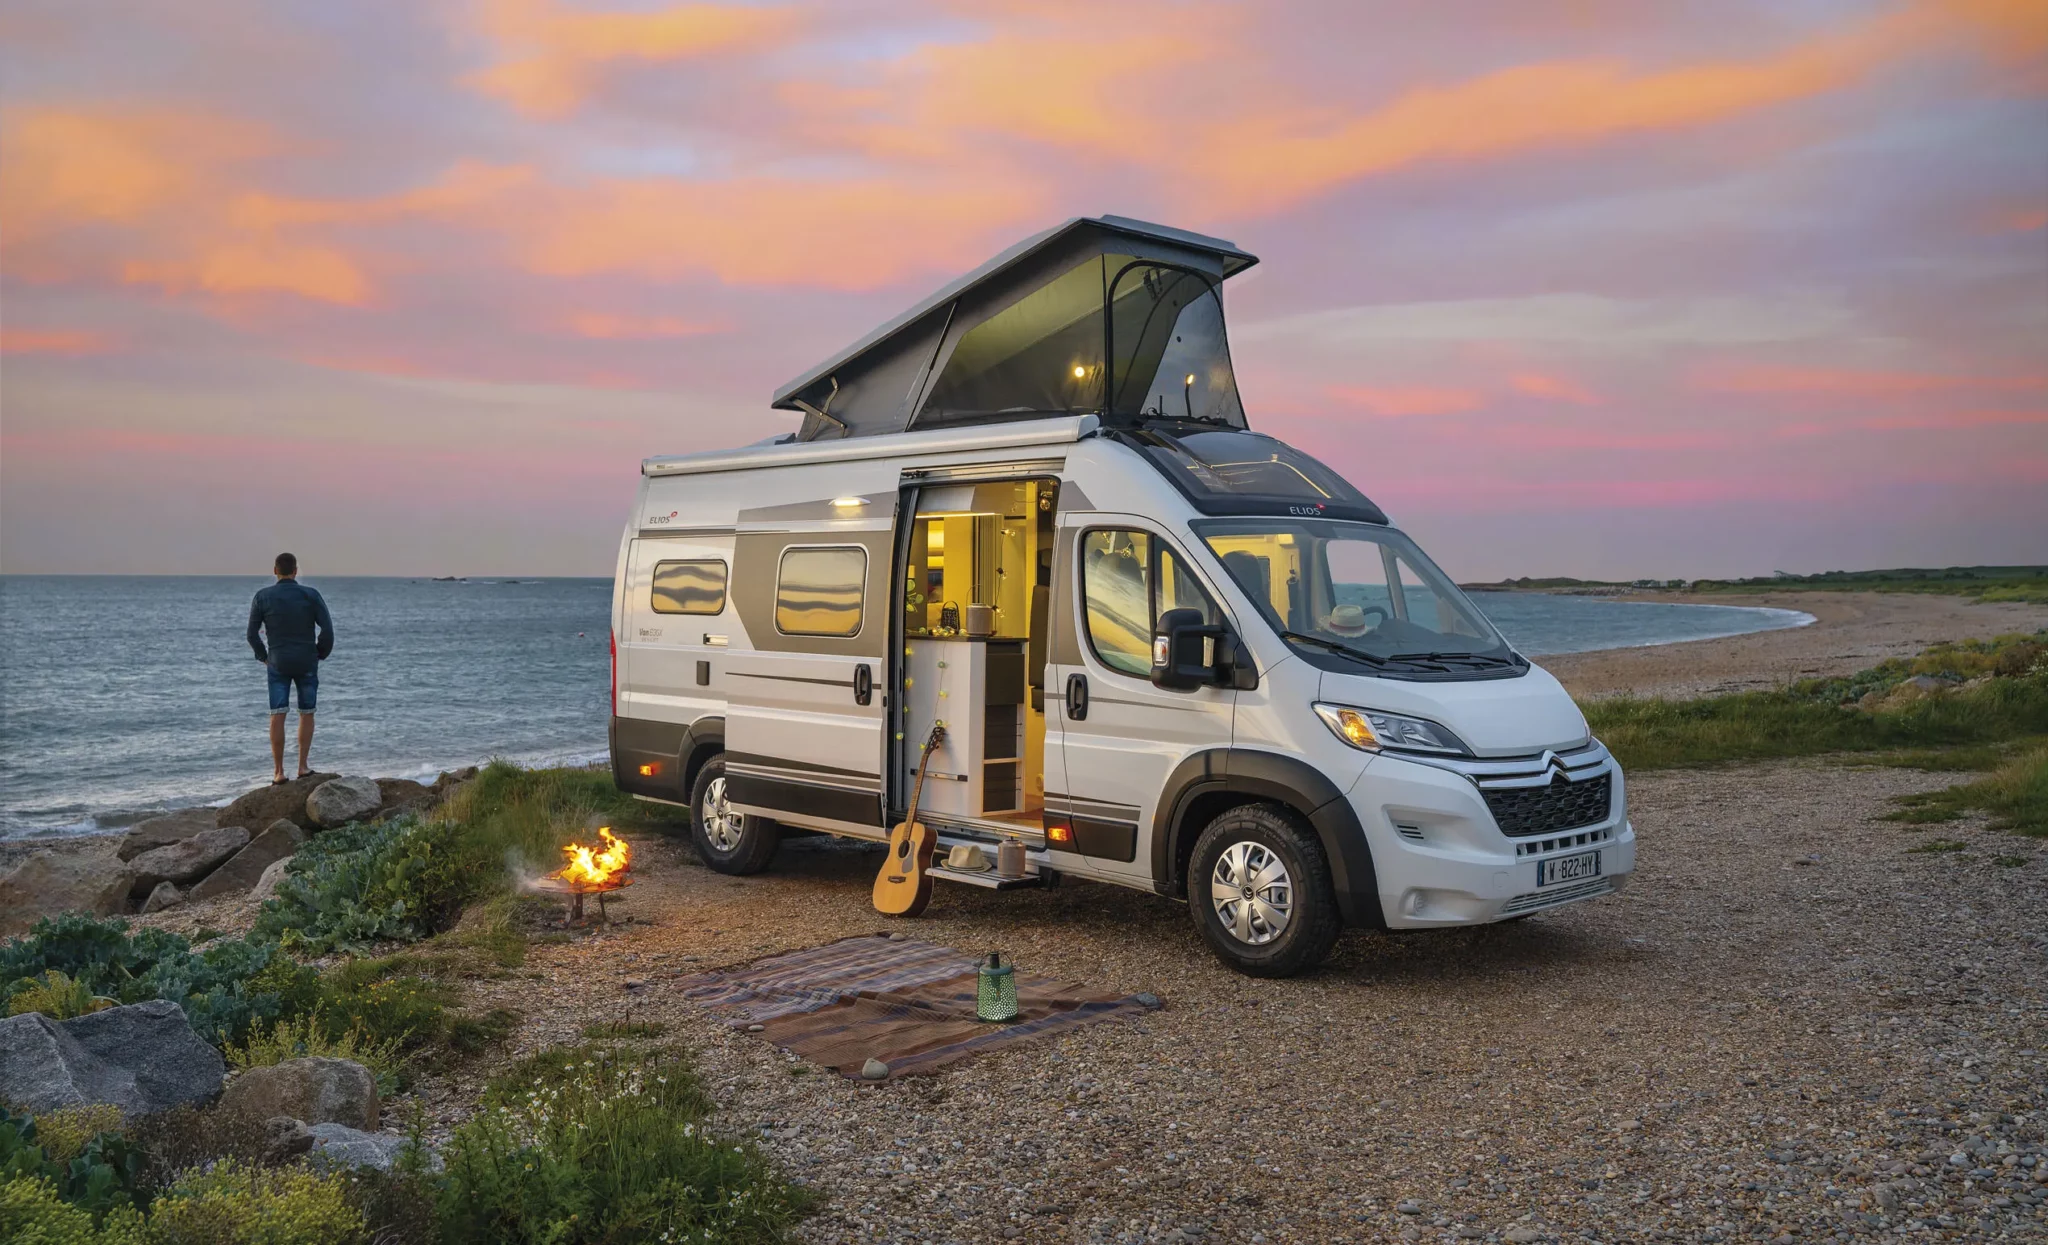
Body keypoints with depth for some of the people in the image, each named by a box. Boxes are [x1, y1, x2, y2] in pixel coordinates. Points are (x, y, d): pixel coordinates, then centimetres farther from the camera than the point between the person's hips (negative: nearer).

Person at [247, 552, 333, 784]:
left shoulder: (262, 597, -2)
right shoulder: (311, 595, -6)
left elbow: (252, 635, 0)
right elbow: (327, 630, -9)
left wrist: (263, 657, 15)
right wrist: (321, 654, 7)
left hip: (278, 664, 0)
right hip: (307, 664, 0)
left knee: (277, 717, 2)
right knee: (306, 714, 12)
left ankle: (278, 772, 0)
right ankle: (303, 766, 9)